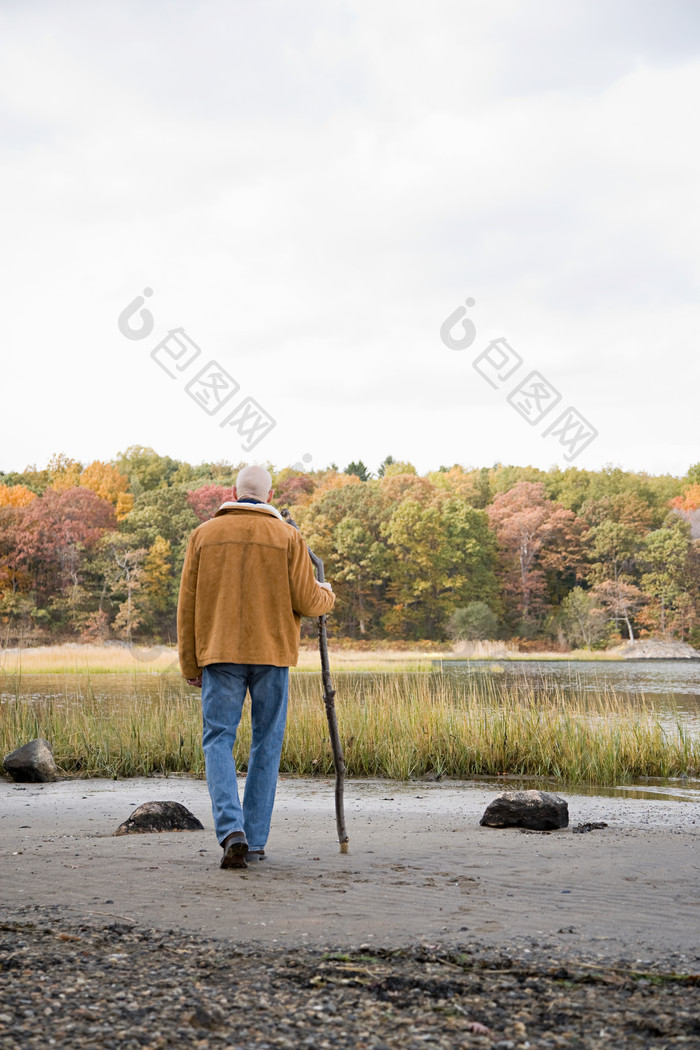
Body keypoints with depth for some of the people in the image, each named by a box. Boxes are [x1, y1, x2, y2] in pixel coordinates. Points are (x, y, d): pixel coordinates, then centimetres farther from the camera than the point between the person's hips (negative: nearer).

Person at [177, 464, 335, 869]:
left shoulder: (205, 534, 5)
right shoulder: (288, 537, 1)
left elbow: (189, 605, 5)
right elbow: (306, 602, -4)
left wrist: (190, 664, 11)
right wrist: (327, 595, 19)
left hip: (219, 653, 0)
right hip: (272, 653, 0)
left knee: (219, 740, 3)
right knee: (267, 745, 9)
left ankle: (232, 830, -16)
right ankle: (255, 841, 9)